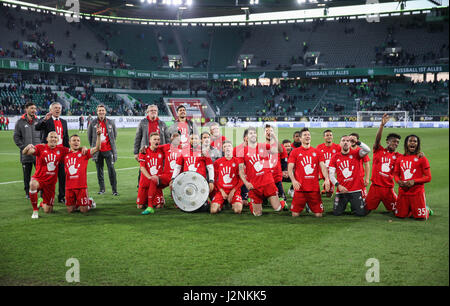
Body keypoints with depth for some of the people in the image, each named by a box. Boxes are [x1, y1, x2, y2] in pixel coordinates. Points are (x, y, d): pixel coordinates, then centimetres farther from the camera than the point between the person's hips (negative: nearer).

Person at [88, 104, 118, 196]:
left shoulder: (111, 122, 2)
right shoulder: (93, 123, 2)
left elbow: (115, 134, 15)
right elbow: (89, 135, 13)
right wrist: (93, 146, 13)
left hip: (108, 150, -1)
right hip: (98, 151, 1)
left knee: (111, 169, -7)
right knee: (99, 170, 8)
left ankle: (114, 190, -3)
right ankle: (102, 188, 19)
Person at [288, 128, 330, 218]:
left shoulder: (317, 152, 12)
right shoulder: (295, 152, 5)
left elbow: (323, 166, 5)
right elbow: (290, 168, 1)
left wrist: (326, 179, -12)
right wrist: (293, 180, -16)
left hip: (314, 188, 2)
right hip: (300, 187, -2)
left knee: (318, 214, 1)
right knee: (295, 214, -4)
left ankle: (310, 207, 32)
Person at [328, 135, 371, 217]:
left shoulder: (356, 154, 2)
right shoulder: (335, 157, 3)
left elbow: (367, 150, -17)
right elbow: (331, 174, 1)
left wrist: (356, 142, -25)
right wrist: (338, 185, -11)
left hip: (355, 190, -1)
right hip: (341, 191, 1)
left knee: (361, 213, -1)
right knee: (336, 213, 2)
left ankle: (354, 205, 31)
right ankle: (343, 205, 33)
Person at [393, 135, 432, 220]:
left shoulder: (422, 158, -3)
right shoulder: (400, 158, 9)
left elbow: (428, 177, -5)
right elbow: (396, 174, 17)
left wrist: (414, 181, -17)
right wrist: (399, 181, -6)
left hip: (417, 192, -3)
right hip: (403, 192, 4)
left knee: (420, 217, -6)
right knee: (400, 215, 3)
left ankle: (427, 210, 29)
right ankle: (410, 210, 34)